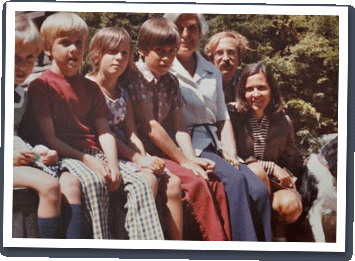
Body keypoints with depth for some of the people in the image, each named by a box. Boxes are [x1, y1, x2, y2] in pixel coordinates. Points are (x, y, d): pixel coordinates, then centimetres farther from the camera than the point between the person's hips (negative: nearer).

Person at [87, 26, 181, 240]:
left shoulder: (123, 92, 18)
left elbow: (131, 134, 12)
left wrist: (145, 158, -9)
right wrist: (139, 160, -17)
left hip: (127, 154, 7)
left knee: (173, 182, -9)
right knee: (148, 180, -29)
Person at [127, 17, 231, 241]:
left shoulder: (171, 82, 13)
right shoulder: (136, 78, -8)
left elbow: (179, 126, 7)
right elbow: (150, 127, -14)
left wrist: (192, 159, -11)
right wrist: (183, 160, -13)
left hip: (167, 152, 7)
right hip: (145, 153, -7)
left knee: (215, 183, -12)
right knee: (195, 182, -25)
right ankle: (216, 241, -17)